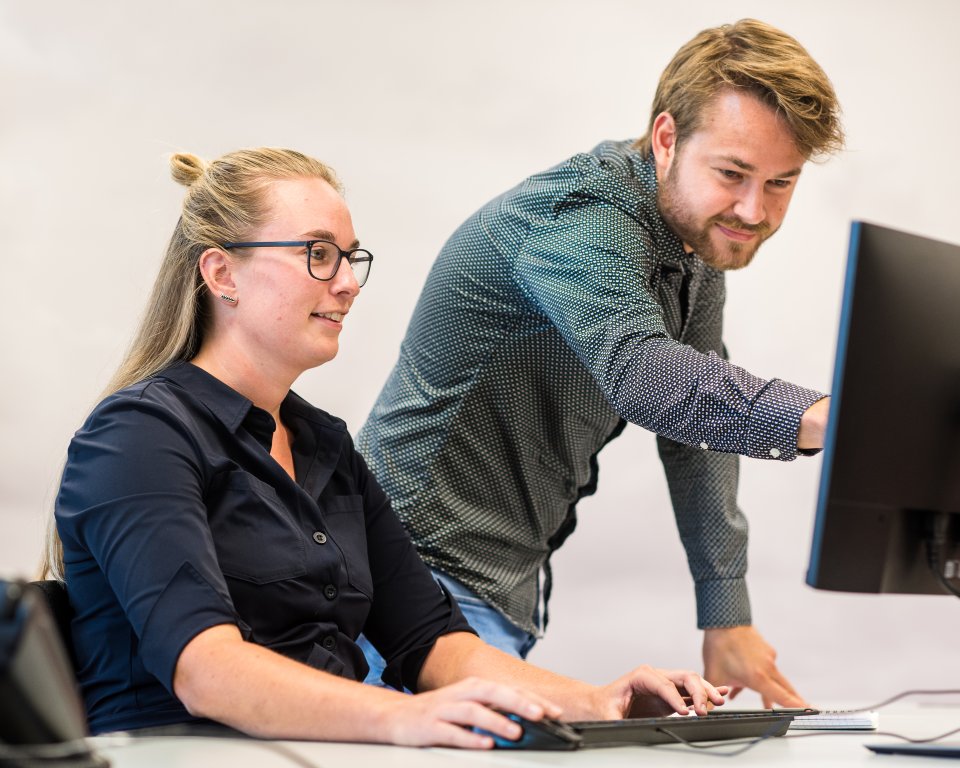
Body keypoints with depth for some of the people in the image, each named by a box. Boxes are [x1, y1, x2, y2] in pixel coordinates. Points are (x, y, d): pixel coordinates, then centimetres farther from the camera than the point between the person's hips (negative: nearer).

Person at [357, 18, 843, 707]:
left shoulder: (701, 237, 6)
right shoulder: (581, 216, -24)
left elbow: (698, 415, 10)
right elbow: (641, 373, -43)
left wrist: (728, 617, 5)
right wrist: (817, 419, -57)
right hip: (432, 568, -9)